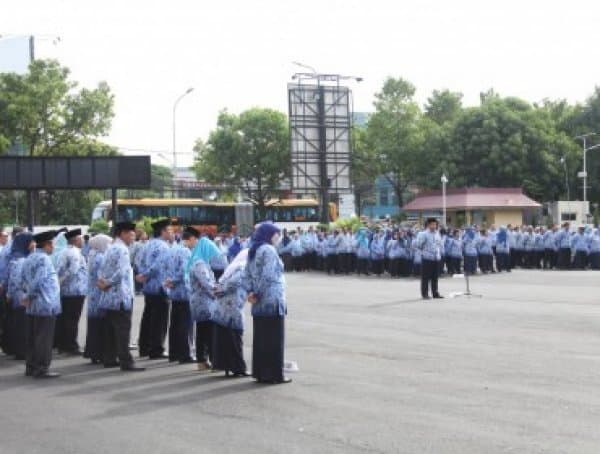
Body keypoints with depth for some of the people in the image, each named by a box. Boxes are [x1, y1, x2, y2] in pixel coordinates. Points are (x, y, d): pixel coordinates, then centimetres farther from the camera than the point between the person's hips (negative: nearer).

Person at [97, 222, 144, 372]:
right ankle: (126, 362, -9)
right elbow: (121, 272, -23)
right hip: (121, 296, -9)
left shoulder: (111, 248, 14)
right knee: (123, 330, -9)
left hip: (110, 297, 9)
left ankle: (109, 359, 17)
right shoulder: (122, 249, -14)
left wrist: (102, 281, 0)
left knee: (110, 329, 12)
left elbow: (102, 269, 16)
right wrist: (108, 284, -12)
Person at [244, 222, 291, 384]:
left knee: (260, 338, 12)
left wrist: (250, 292, -3)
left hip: (259, 304, 8)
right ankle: (275, 374, 3)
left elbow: (246, 275, 9)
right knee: (274, 339, -1)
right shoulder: (269, 250, -13)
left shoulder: (253, 251, 13)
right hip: (273, 301, -8)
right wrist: (258, 294, -11)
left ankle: (260, 372, 16)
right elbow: (268, 276, -22)